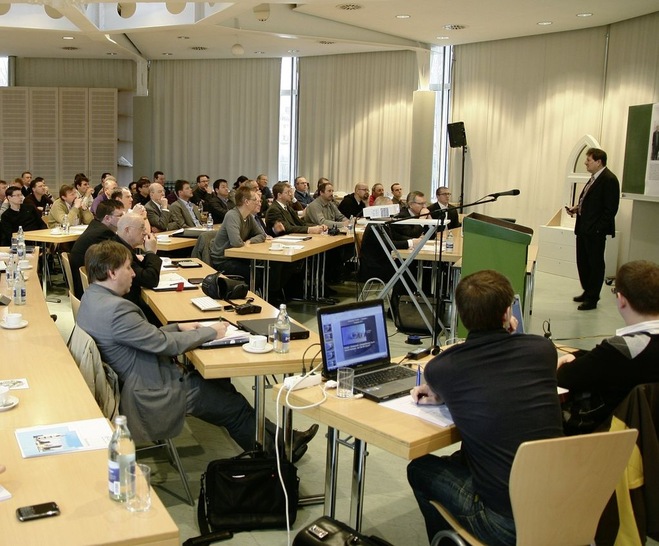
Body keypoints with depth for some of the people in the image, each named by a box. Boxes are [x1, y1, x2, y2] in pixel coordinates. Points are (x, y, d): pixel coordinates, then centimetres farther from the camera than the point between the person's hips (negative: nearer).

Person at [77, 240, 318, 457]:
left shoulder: (92, 298, 3)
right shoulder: (115, 309, -29)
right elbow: (165, 344, -24)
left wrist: (177, 327, 5)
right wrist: (210, 332, -10)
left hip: (130, 383, 10)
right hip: (149, 397, -10)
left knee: (219, 381, 14)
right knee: (235, 407, 3)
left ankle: (279, 439, 21)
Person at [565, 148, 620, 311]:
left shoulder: (609, 180, -14)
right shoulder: (594, 178, 14)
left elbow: (610, 208, -18)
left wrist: (598, 228, -20)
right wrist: (577, 208, 7)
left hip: (595, 230, -9)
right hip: (584, 228, 9)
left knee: (595, 263, 1)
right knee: (582, 262, 16)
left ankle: (592, 299, 9)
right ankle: (587, 292, 30)